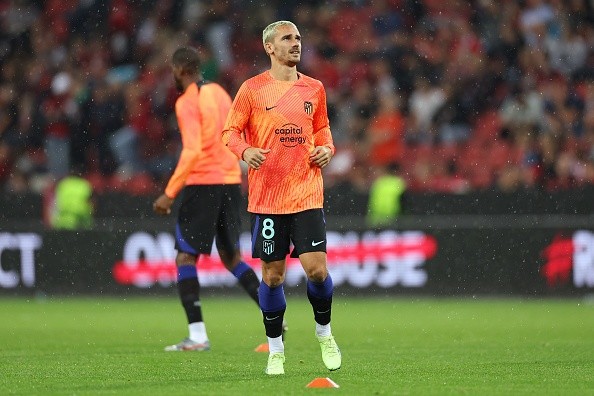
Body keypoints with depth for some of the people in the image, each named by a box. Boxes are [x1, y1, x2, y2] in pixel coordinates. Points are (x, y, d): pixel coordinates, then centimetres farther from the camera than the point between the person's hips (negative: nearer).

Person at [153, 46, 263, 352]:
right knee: (231, 256, 19)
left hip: (203, 183, -8)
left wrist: (170, 193, -19)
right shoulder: (219, 92, 14)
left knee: (185, 257, -3)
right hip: (231, 181, 8)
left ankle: (197, 335, -12)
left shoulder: (187, 102, -10)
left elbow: (192, 151, -20)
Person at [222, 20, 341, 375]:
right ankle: (275, 349, 17)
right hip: (266, 196, -2)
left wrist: (326, 149, 1)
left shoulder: (314, 89, 9)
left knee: (317, 268, -9)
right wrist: (245, 151, -18)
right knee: (272, 275, 2)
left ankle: (324, 332, 17)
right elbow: (231, 131, 3)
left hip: (307, 194, 2)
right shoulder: (253, 89, 0)